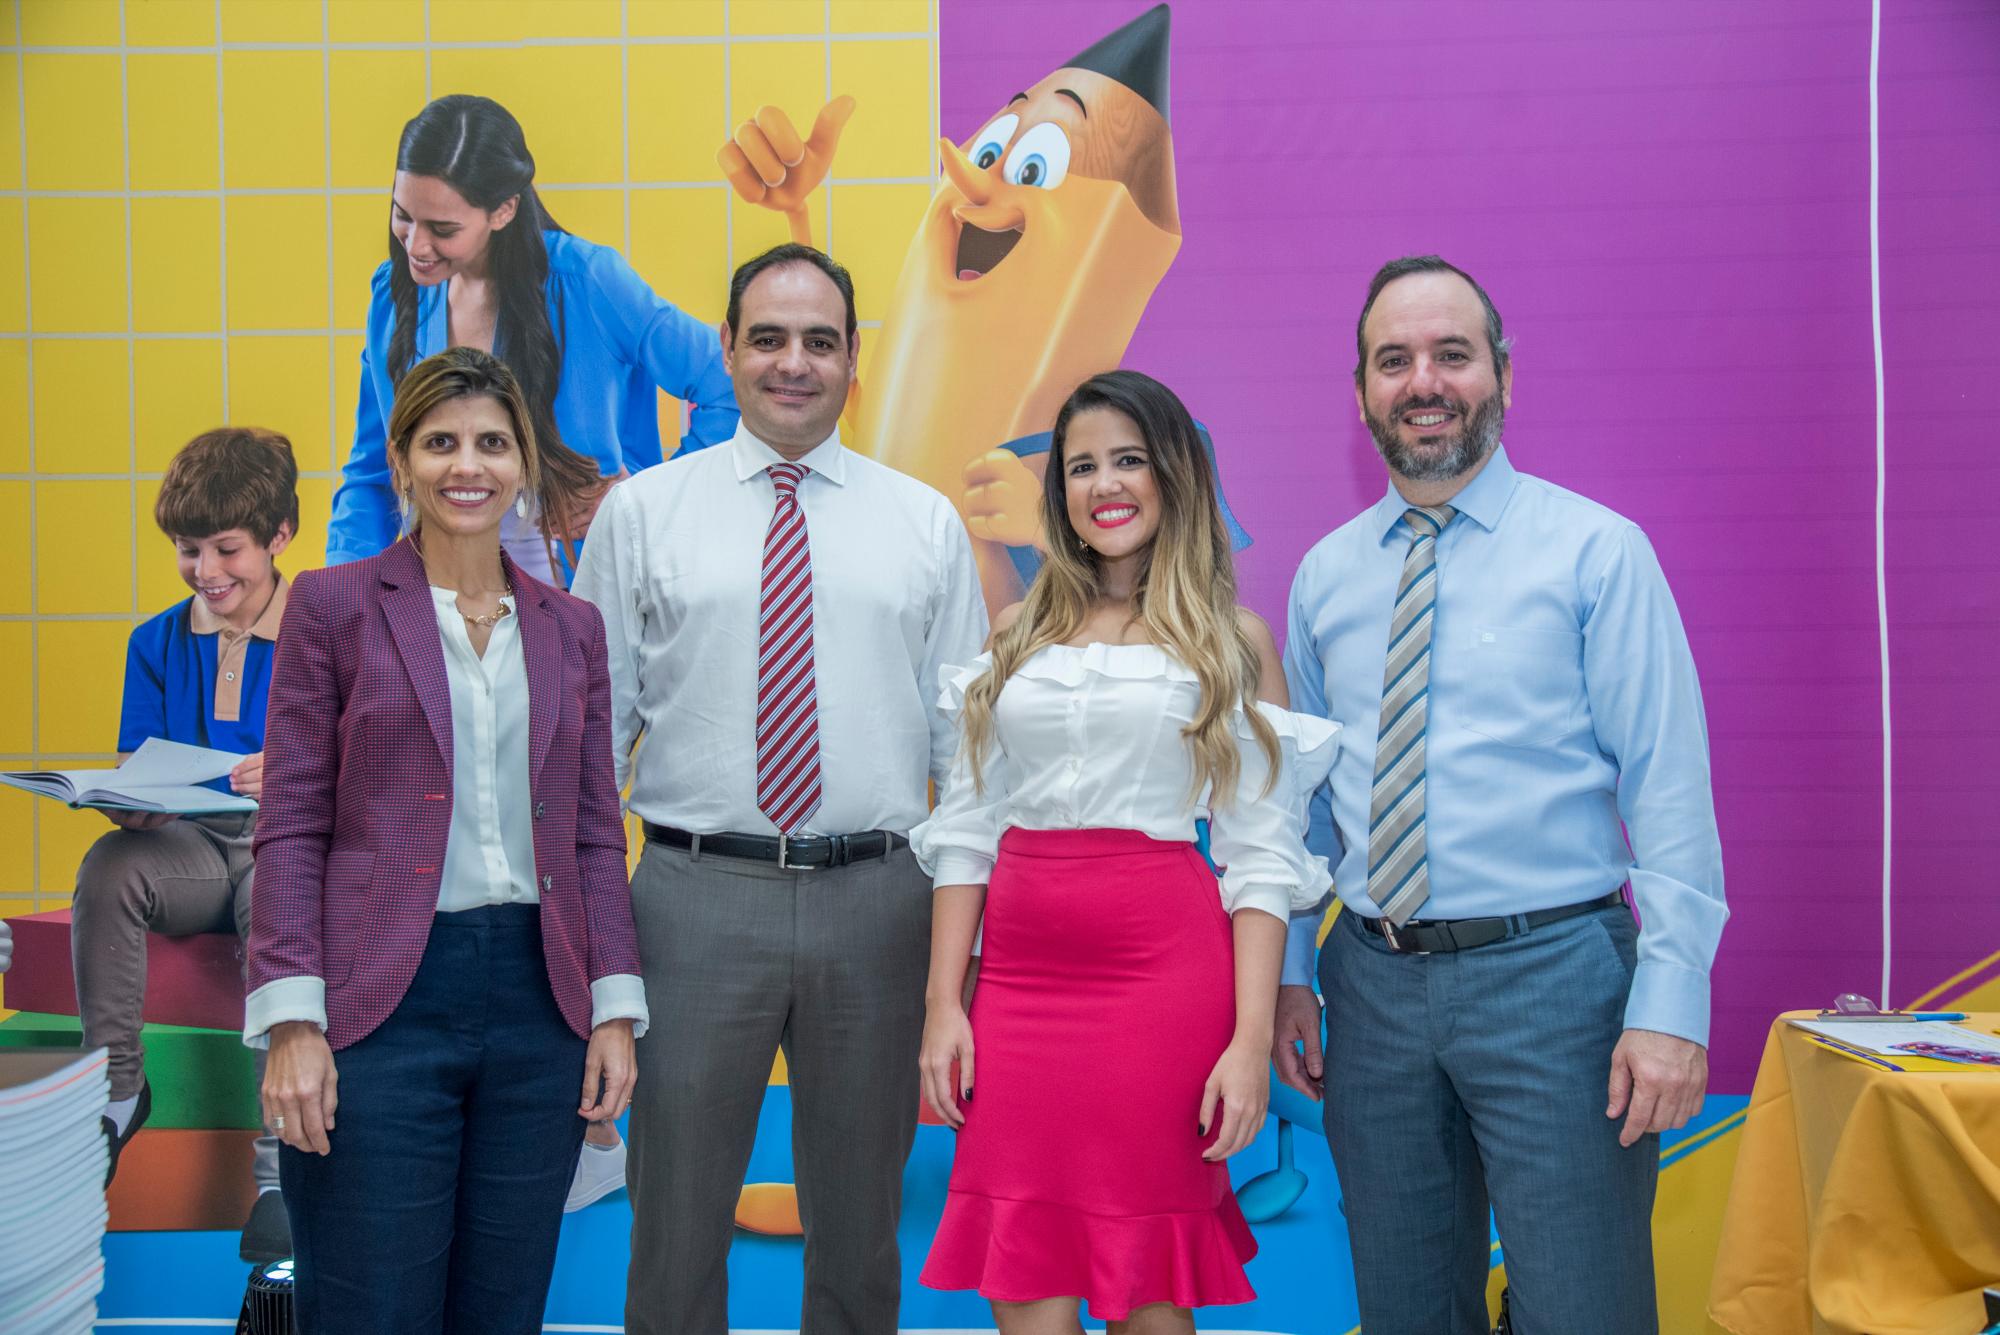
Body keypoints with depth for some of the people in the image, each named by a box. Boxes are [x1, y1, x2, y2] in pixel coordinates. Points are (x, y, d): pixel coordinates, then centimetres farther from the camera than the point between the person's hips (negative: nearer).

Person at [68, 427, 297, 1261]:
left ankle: (277, 1172, -36)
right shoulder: (156, 643, 11)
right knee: (107, 866, -31)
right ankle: (115, 1090, -18)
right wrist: (129, 805, -15)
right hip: (188, 847, 3)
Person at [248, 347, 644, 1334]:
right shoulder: (333, 604, 2)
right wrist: (292, 1021, -10)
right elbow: (291, 826, -2)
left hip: (540, 999, 3)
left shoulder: (570, 627, 12)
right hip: (380, 1000, -3)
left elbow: (595, 832, 11)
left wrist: (615, 1009, 3)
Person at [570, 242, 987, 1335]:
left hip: (877, 903, 1)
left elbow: (966, 736, 8)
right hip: (698, 897, -1)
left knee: (859, 1224, 14)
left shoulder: (927, 524, 7)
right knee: (678, 1219, 8)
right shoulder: (641, 513, 5)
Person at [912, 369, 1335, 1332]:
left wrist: (1252, 1039, -9)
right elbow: (965, 829, 11)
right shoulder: (1019, 634, 13)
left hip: (1165, 966, -2)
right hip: (1021, 968, 3)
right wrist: (943, 1003, 2)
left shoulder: (1232, 639, 5)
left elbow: (1260, 855, -1)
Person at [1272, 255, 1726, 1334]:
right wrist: (1291, 973, 8)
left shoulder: (1596, 550, -4)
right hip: (1375, 986, 4)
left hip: (1551, 974, -4)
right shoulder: (1325, 575, 9)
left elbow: (1669, 788, -8)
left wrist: (1671, 1005, -15)